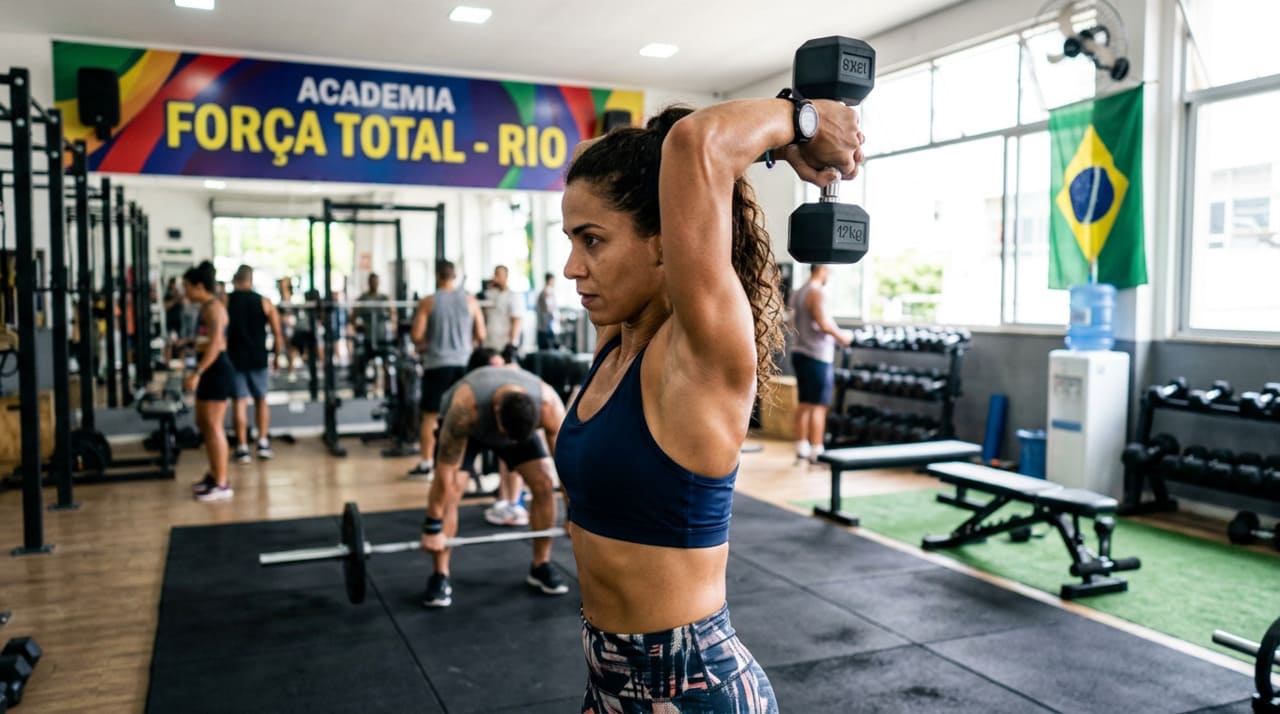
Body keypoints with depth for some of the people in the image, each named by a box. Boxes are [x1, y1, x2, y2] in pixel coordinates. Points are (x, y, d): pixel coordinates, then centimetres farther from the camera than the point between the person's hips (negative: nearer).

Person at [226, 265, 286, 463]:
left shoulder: (224, 301, 0)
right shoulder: (264, 302, 2)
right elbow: (277, 334, -1)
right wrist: (277, 357, 11)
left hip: (235, 359, -1)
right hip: (259, 359, 1)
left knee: (240, 402, 3)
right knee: (261, 400, 16)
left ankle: (242, 448, 2)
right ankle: (263, 443, 12)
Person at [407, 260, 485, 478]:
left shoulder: (428, 302, -3)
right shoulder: (471, 301, 2)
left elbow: (416, 335, -5)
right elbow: (481, 335, 4)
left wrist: (423, 345, 15)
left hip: (437, 364, -2)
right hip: (464, 363, 2)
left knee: (430, 416, 7)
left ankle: (426, 463, 10)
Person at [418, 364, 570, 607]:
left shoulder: (548, 405, -37)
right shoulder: (466, 407, -44)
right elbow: (445, 473, -36)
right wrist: (433, 528, -30)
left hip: (520, 420, 2)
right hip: (466, 423, -2)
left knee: (545, 483, -12)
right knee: (450, 489, -20)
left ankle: (541, 567, 4)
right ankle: (440, 576, -5)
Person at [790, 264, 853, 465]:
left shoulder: (798, 293, 15)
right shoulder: (817, 292, -14)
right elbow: (824, 323, -22)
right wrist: (841, 336, -6)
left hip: (800, 352, 9)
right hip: (817, 355, -9)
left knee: (804, 403, 13)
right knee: (818, 406, -6)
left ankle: (802, 450, 17)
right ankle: (816, 453, -4)